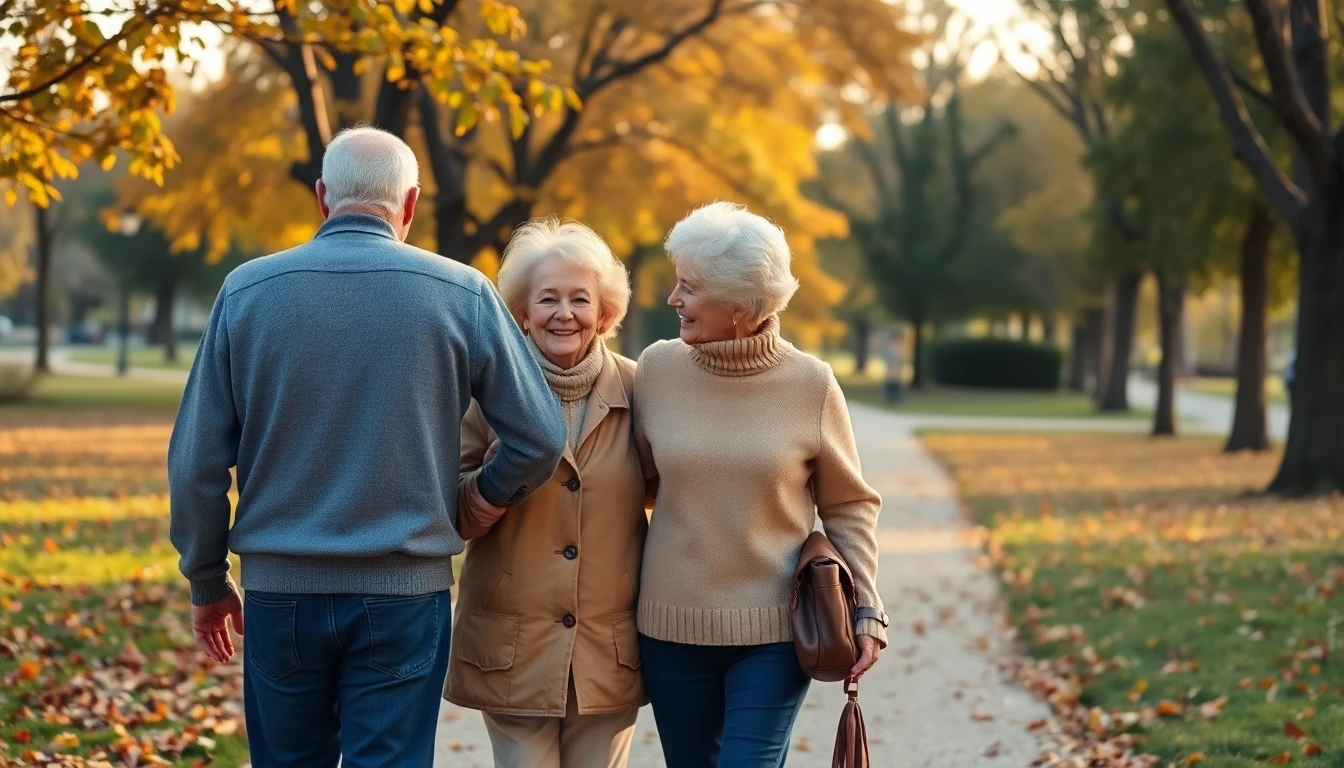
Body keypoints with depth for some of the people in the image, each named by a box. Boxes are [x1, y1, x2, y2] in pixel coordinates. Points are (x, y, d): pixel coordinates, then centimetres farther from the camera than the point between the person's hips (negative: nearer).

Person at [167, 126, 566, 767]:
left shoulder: (247, 291, 0)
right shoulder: (462, 294, -3)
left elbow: (196, 459, 1)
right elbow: (540, 438, -3)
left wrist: (206, 582, 11)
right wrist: (485, 496, 15)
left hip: (280, 590, 2)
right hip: (404, 593, -1)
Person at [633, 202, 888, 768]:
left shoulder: (810, 383, -6)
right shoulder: (657, 368, -2)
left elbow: (848, 506, 2)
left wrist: (866, 609, -3)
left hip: (775, 633, -2)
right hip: (674, 629, 3)